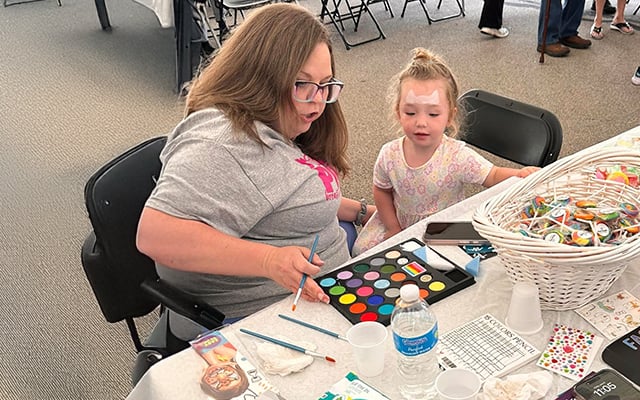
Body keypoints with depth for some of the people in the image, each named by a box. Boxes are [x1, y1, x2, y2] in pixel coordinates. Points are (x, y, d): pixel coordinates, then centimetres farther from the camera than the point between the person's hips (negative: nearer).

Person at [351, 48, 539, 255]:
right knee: (362, 249, 3)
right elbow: (382, 191, -2)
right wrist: (393, 229, -2)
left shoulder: (459, 157, -29)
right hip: (400, 224, 3)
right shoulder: (390, 155, -19)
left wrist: (521, 174, -44)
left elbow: (494, 176, -23)